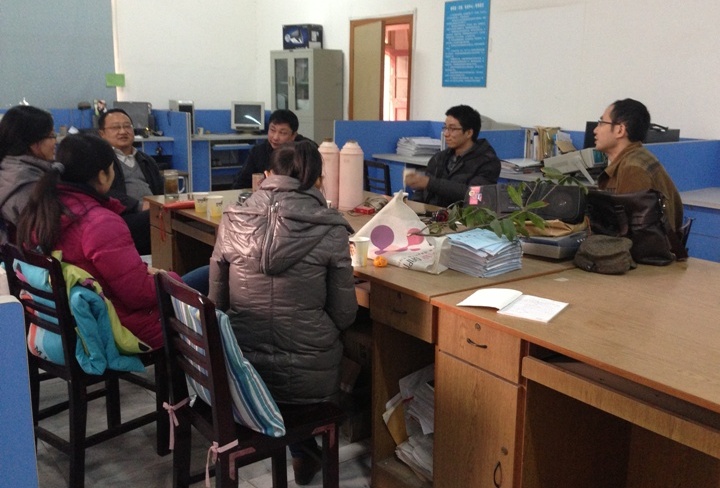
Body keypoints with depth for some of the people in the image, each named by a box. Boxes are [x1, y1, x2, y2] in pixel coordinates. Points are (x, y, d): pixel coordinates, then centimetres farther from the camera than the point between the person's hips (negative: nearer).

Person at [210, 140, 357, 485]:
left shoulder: (233, 221, -5)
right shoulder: (330, 230, -12)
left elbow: (217, 301, 4)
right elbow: (344, 315, -5)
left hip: (241, 368, 3)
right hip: (307, 374, -3)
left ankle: (301, 448, 49)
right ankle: (304, 450, 41)